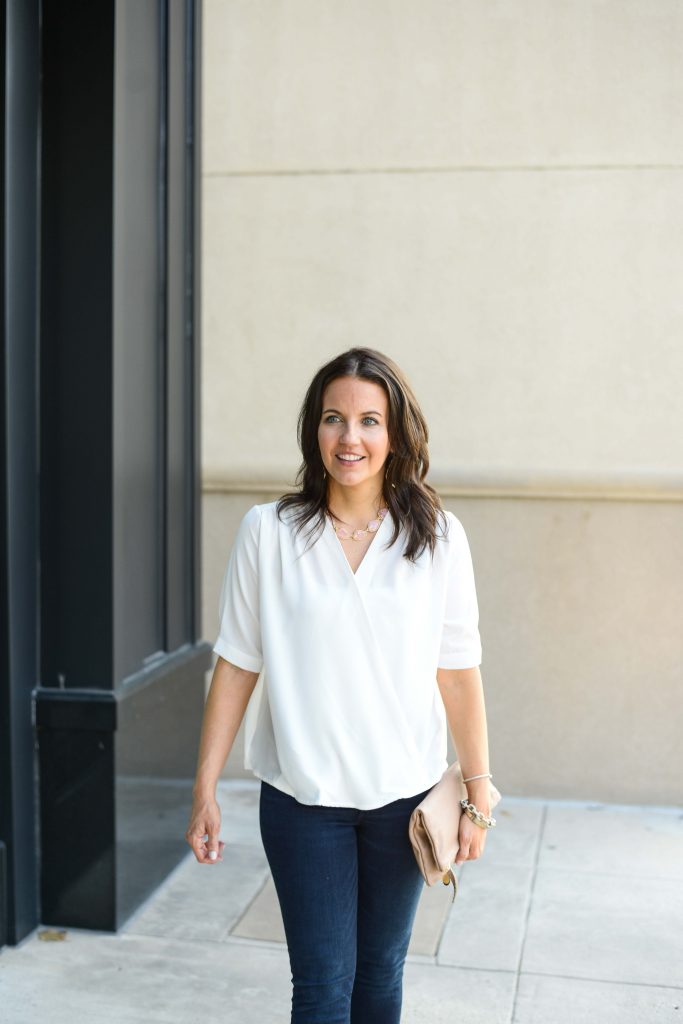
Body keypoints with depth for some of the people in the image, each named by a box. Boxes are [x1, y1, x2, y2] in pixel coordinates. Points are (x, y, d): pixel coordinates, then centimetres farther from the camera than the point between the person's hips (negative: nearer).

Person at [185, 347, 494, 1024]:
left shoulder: (438, 537, -5)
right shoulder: (267, 532, -7)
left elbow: (457, 672, -1)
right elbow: (237, 665, -3)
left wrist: (478, 794, 0)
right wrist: (205, 790, -2)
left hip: (404, 794, 1)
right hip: (302, 796, -1)